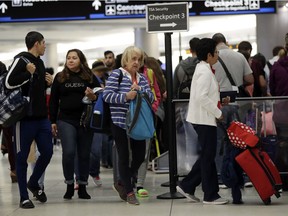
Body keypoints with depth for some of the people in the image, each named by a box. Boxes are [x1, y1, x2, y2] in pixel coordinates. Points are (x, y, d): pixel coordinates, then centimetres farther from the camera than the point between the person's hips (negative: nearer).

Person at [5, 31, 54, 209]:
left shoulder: (39, 62, 16)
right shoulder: (21, 60, -10)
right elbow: (9, 83, -22)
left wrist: (48, 83, 9)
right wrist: (29, 73, -19)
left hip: (42, 116, 8)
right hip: (24, 116, -8)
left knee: (47, 151, 7)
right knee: (22, 157, 1)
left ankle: (34, 183, 29)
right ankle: (24, 197, 8)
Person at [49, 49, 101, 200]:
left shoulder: (90, 77, 5)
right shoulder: (60, 77, 7)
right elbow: (53, 101, 9)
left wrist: (93, 96, -15)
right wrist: (53, 121, 4)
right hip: (66, 120, 0)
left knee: (84, 155, 5)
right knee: (68, 152, -13)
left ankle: (82, 187, 15)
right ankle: (69, 185, 2)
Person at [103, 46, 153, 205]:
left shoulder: (141, 78, 14)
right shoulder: (117, 74, -4)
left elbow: (150, 97, 8)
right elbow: (107, 95, -12)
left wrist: (140, 90, -11)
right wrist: (126, 97, -24)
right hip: (120, 123, -6)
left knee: (140, 156, 7)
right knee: (124, 157, 2)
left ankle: (122, 183, 28)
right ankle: (129, 192, 10)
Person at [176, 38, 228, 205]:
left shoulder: (203, 69, 15)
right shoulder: (205, 72, -16)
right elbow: (202, 97, -24)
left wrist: (219, 101, 9)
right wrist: (218, 113, -17)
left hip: (205, 118, 10)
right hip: (205, 119, -10)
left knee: (207, 156, 15)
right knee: (208, 157, -2)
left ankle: (187, 186, 17)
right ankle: (211, 195, 5)